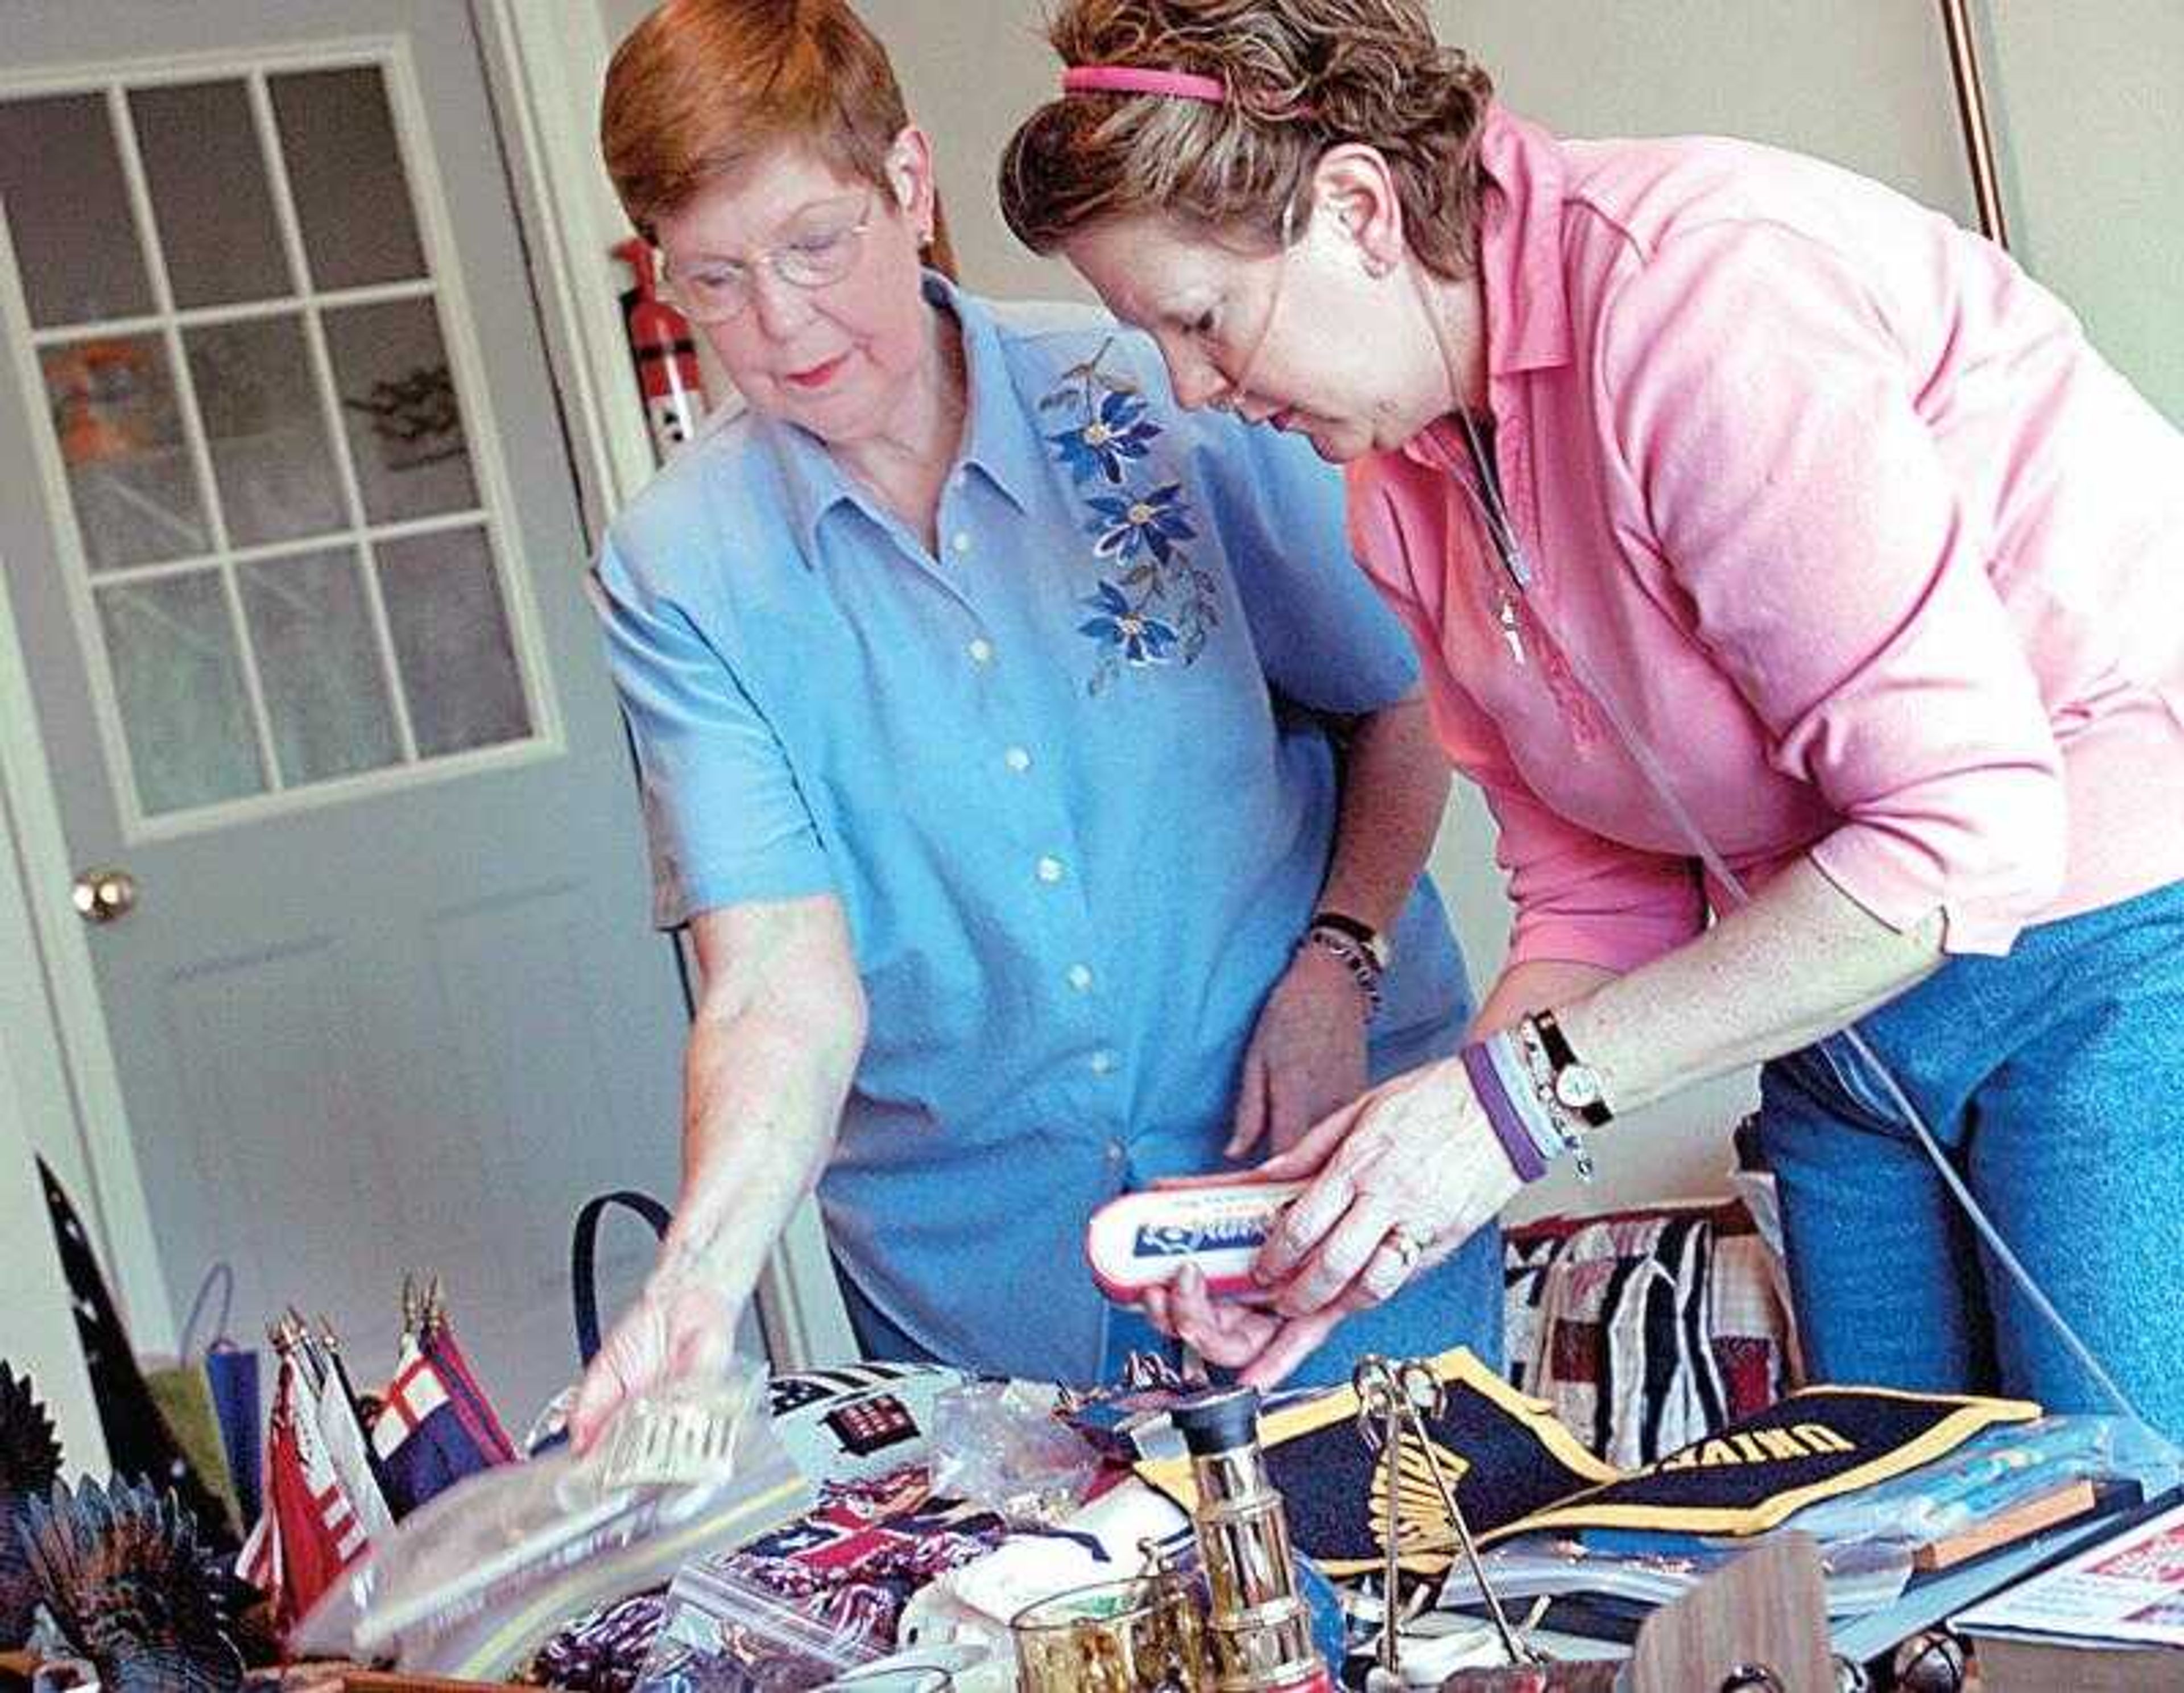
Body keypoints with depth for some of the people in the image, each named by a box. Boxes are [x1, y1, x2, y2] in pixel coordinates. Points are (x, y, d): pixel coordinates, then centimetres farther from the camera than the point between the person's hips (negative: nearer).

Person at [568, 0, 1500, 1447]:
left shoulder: (1171, 400, -8)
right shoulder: (675, 570, -7)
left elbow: (1404, 701, 3)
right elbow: (783, 986, -16)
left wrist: (1340, 957, -12)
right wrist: (702, 1276, -32)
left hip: (1327, 1167, 0)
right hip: (978, 1263, 1)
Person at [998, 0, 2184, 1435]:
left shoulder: (1692, 286, -23)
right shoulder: (1400, 490, 3)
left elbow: (1965, 828, -25)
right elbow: (1598, 897, 6)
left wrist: (1524, 1090, -22)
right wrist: (1381, 1202, -9)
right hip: (1848, 1021, 7)